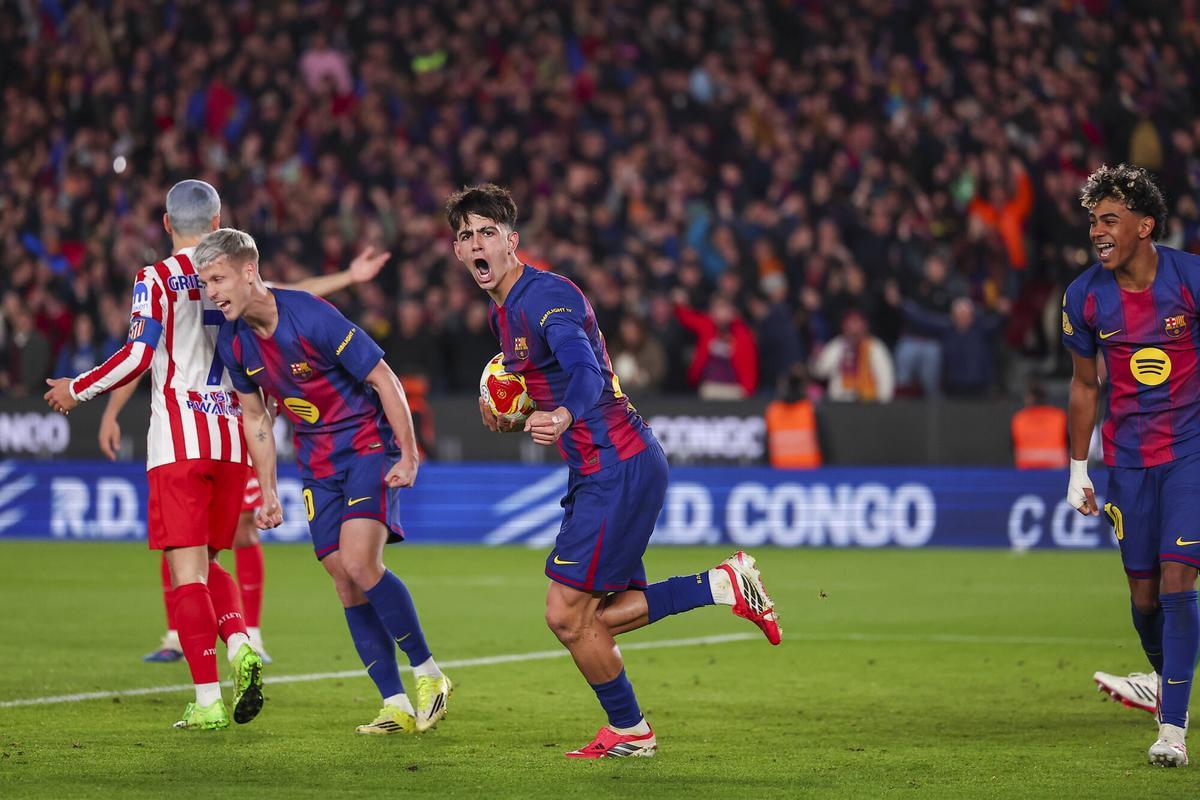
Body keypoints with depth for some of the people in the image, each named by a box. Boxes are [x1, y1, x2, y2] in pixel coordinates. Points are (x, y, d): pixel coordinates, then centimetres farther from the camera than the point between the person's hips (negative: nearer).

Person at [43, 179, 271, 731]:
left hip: (178, 440, -4)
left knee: (187, 570, -4)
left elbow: (138, 355, -12)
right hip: (232, 441, 5)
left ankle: (208, 701, -11)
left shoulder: (157, 280, -2)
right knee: (206, 563, 17)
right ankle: (239, 644, -10)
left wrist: (75, 391, 2)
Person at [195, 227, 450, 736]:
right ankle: (397, 707, 5)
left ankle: (427, 673, -7)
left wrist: (408, 456, -16)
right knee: (345, 583, 0)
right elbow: (255, 416, 13)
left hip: (369, 444, -6)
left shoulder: (311, 317, -22)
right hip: (317, 461, 7)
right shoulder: (233, 342, -2)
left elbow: (383, 379, -16)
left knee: (359, 562, -23)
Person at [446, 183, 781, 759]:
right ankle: (724, 584, 17)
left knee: (567, 615, -6)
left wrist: (563, 418, -55)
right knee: (599, 615, 11)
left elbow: (586, 371, -35)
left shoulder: (547, 295, -17)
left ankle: (628, 731, 12)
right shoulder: (502, 311, 14)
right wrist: (511, 417, 9)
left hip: (618, 468, -10)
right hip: (601, 472, 10)